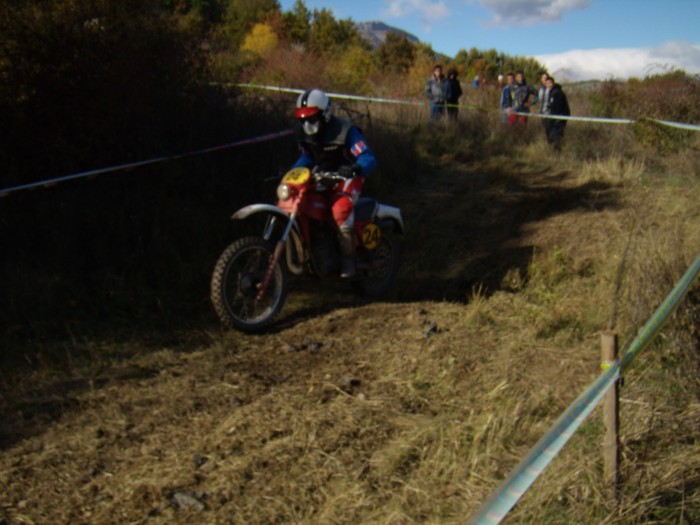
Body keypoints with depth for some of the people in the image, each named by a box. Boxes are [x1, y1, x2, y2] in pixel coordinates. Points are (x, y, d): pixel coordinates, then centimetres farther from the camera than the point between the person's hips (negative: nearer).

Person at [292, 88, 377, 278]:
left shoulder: (344, 130, -20)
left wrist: (355, 168, -48)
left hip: (347, 177, -7)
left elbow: (369, 159, -26)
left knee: (340, 209, -37)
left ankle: (348, 257, -23)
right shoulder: (303, 132, -1)